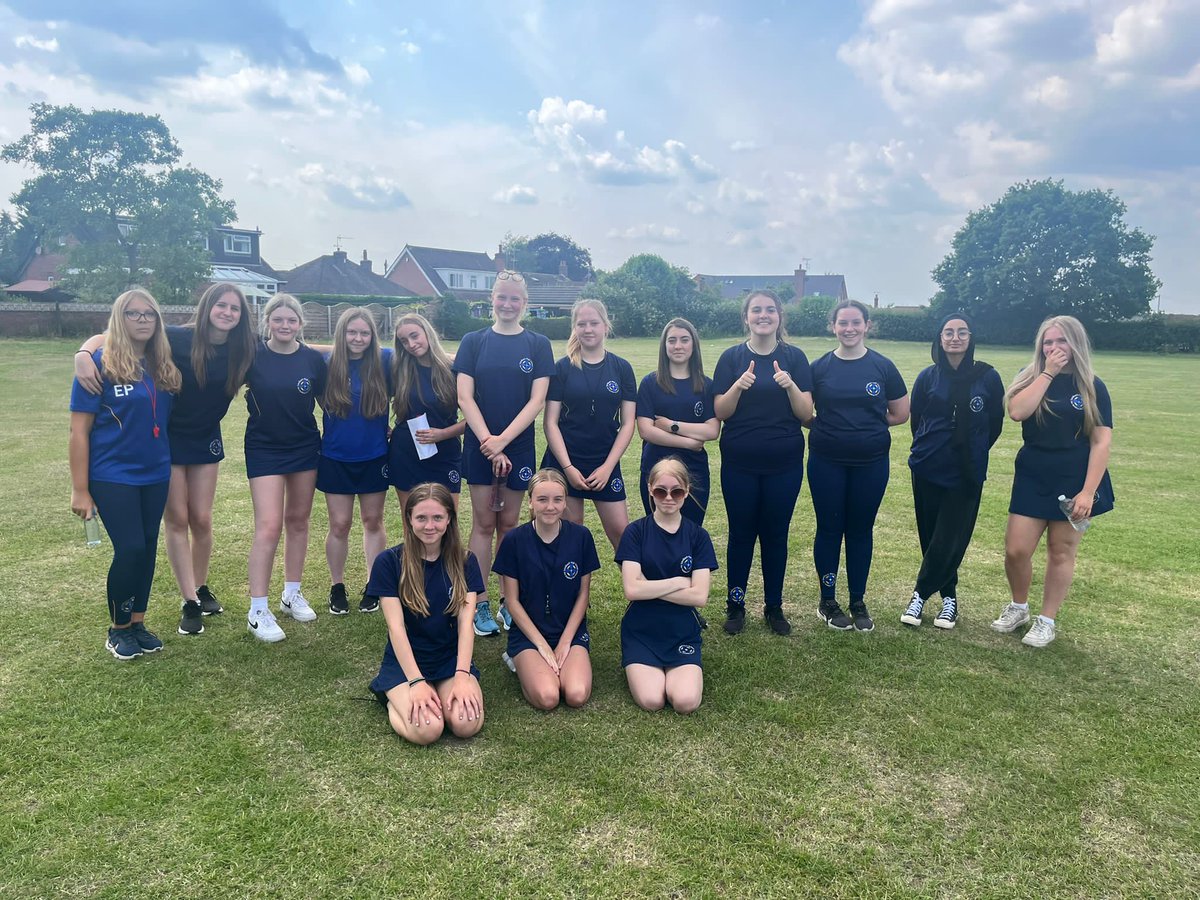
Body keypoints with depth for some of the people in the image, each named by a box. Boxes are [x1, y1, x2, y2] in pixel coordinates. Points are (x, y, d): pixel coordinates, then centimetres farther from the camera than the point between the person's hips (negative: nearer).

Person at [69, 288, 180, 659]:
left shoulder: (164, 366, 3)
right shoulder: (101, 364, -10)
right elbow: (79, 431, -10)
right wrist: (80, 489, -10)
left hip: (155, 475, 5)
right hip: (113, 476, -5)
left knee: (148, 549, 10)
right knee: (130, 549, -6)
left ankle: (137, 622, 26)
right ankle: (117, 629, 16)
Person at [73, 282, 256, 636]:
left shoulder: (242, 350, -9)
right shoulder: (178, 339, -19)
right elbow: (109, 338, -19)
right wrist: (84, 353, -38)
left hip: (206, 440, 3)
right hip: (167, 438, -3)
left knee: (201, 519, 8)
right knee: (176, 520, 2)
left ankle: (201, 589, 28)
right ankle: (190, 603, 10)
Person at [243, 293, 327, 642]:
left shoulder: (313, 359, -2)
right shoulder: (253, 356, -7)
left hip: (305, 448, 3)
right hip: (264, 449, -3)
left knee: (298, 521, 11)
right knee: (269, 527, -9)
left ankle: (292, 595, 26)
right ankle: (257, 611, -1)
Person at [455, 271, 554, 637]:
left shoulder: (538, 345, 2)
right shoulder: (473, 342, 3)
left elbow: (537, 400, -6)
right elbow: (464, 397, -4)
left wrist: (503, 440, -16)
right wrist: (488, 441, -14)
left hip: (518, 446, 0)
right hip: (479, 446, 0)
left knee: (508, 524, 9)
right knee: (483, 524, 4)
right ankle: (480, 605, 11)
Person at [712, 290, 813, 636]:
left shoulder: (795, 357, 1)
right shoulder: (732, 357, 0)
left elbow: (806, 413, -4)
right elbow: (720, 412, -5)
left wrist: (790, 385, -22)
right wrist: (739, 385, -22)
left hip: (785, 464, 1)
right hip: (740, 464, 0)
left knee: (776, 534, 9)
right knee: (741, 533, 8)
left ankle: (774, 607, 23)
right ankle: (735, 605, 21)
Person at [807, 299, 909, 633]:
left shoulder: (883, 366, 0)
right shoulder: (819, 367, -1)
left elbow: (901, 414, 6)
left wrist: (867, 424, 2)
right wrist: (828, 427, -8)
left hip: (871, 463, 1)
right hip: (827, 462, -1)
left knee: (861, 530, 10)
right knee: (829, 528, 6)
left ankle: (858, 602, 23)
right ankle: (828, 602, 20)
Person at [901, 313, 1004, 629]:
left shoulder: (987, 377, -3)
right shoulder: (928, 377, 0)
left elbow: (995, 423, 7)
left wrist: (973, 452, 13)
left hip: (967, 473, -1)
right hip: (927, 469, 2)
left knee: (950, 539, -2)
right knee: (930, 535, 6)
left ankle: (921, 594, 13)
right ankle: (948, 596, 22)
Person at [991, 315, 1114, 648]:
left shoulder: (1092, 386, -4)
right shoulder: (1030, 377, 1)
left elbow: (1102, 441, -7)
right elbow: (1017, 412, -20)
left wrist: (1088, 491, -14)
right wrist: (1048, 372, -17)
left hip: (1074, 482, -1)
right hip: (1032, 480, 2)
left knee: (1061, 553, 8)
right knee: (1016, 550, 0)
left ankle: (1047, 621, 22)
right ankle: (1018, 607, 26)